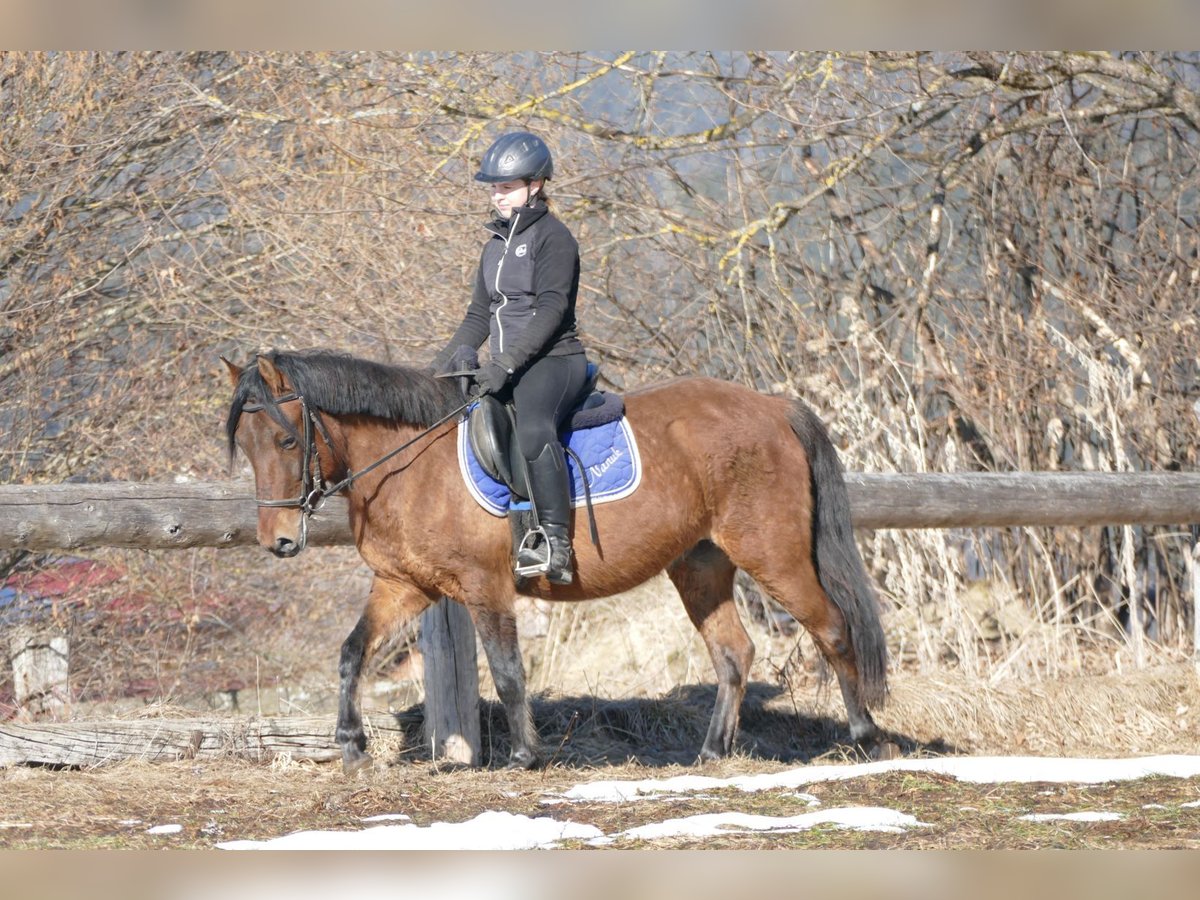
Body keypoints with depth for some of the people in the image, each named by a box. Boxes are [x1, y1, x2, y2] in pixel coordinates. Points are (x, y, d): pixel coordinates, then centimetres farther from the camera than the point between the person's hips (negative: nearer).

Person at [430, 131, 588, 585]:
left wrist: (507, 363, -25)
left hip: (552, 360, -10)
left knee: (533, 428, -37)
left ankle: (556, 545, -43)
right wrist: (443, 364, 12)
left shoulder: (553, 238, -7)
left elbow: (551, 310, -17)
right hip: (504, 370, 10)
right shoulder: (496, 245, 19)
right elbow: (480, 314, 24)